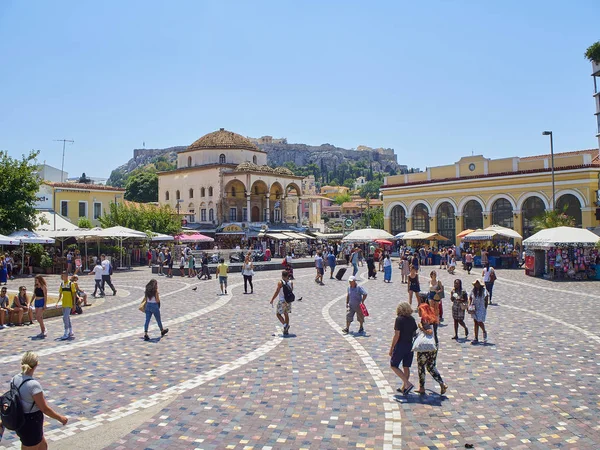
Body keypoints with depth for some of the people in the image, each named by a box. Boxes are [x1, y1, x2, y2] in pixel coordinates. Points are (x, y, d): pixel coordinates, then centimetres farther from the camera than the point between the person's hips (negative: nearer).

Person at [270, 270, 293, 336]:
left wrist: (272, 300, -3)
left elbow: (277, 292, -12)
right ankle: (286, 330, 17)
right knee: (286, 314, 14)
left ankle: (285, 324, -13)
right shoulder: (291, 282, 0)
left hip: (282, 301, -5)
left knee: (278, 314, 8)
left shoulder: (280, 283, -13)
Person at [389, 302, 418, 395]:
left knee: (393, 365, 5)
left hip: (400, 345, -6)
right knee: (406, 367, 14)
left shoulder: (399, 319, -14)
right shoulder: (412, 319, 4)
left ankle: (408, 384, -6)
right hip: (410, 346, 7)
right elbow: (415, 333, 8)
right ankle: (404, 388, 21)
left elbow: (397, 335, -16)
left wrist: (391, 348, -9)